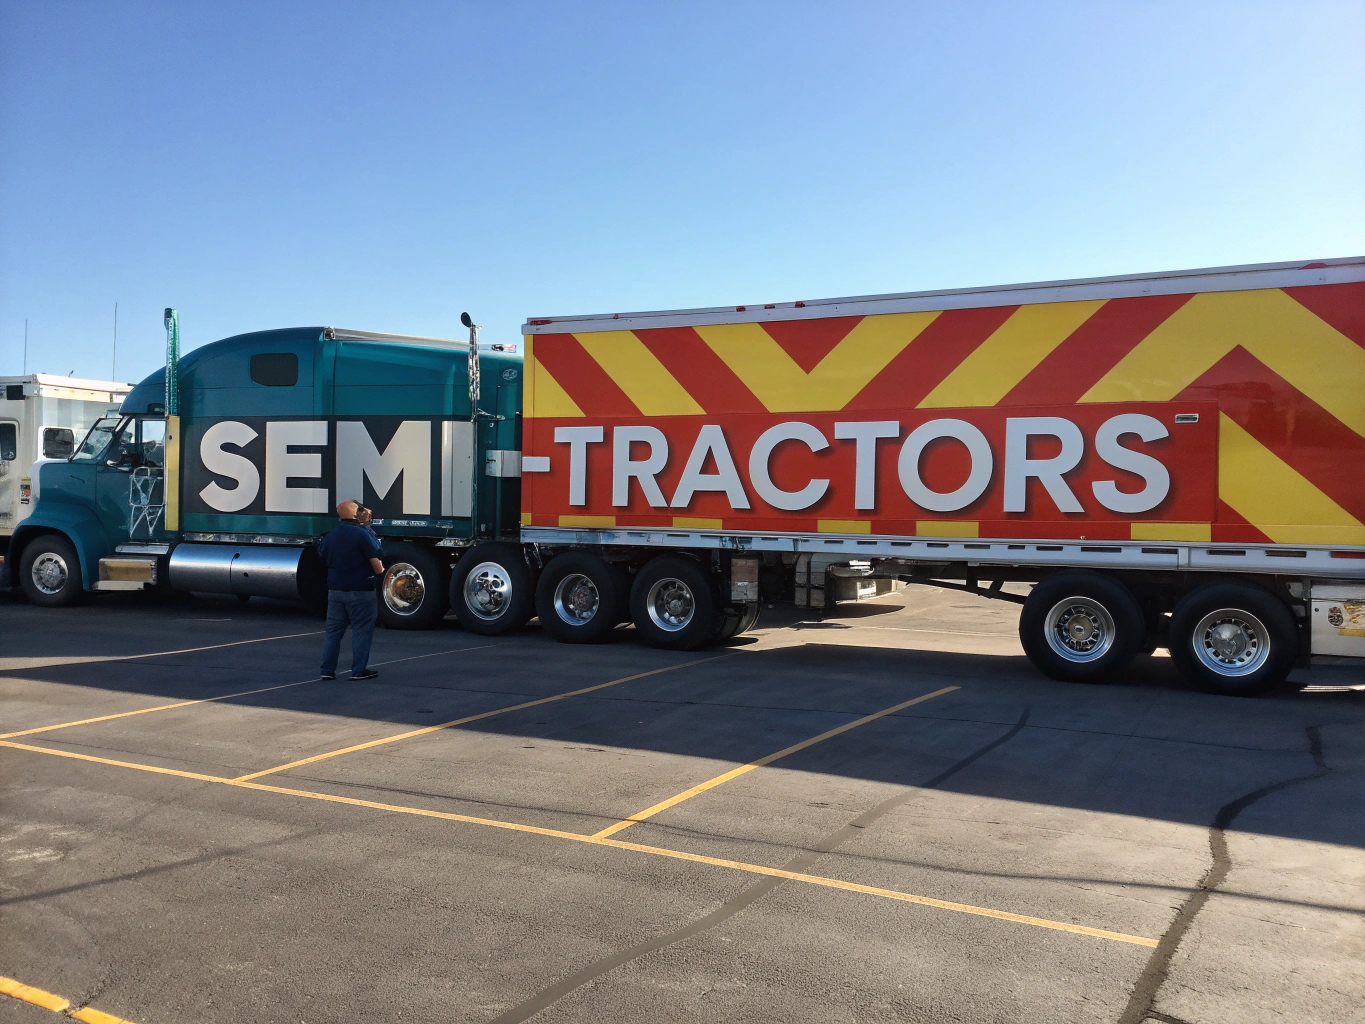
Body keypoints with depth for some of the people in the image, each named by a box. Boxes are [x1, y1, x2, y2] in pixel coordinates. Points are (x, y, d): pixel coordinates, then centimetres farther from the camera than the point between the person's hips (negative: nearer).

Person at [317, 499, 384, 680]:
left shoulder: (329, 535, 8)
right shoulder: (362, 534, -14)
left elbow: (325, 561, 18)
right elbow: (375, 561, -13)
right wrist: (380, 571, 6)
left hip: (335, 589, 6)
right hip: (360, 591, -6)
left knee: (333, 630, 11)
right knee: (361, 631, 2)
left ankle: (327, 670, 12)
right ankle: (359, 670, 3)